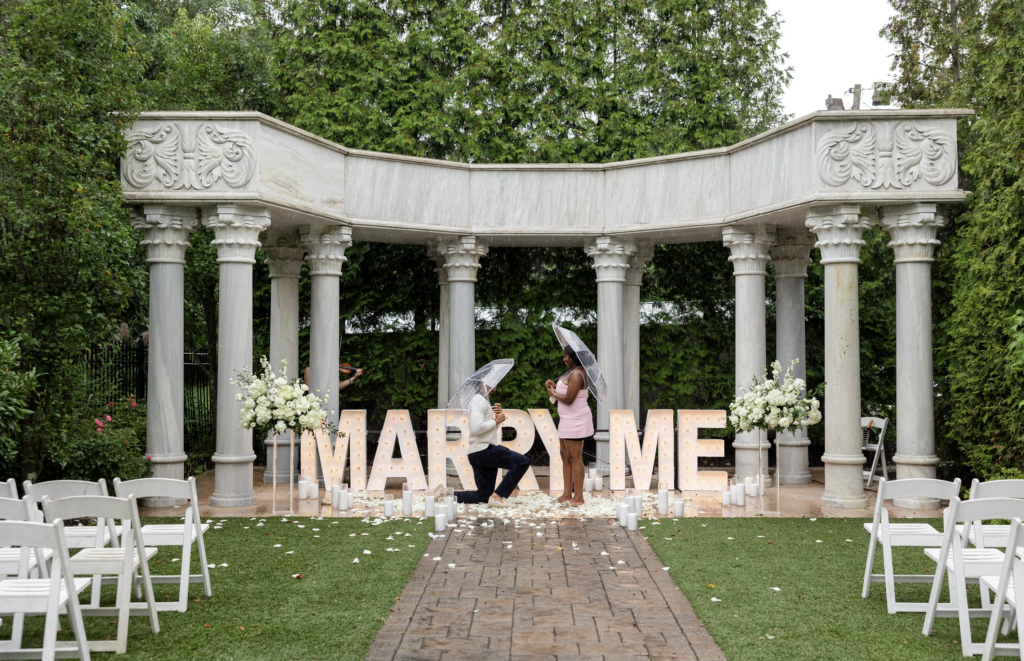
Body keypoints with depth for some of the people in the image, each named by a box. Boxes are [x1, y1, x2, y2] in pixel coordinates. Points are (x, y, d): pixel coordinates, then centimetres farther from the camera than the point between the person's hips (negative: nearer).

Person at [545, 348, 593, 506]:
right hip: (568, 420, 11)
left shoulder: (576, 375, -19)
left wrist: (554, 394, -6)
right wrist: (555, 386, 8)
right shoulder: (574, 372, 14)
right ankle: (567, 494, 20)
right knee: (565, 455, 14)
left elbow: (568, 399, -22)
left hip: (575, 421, -11)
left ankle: (578, 497, -2)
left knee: (575, 458, -7)